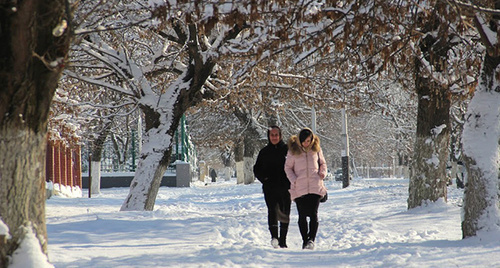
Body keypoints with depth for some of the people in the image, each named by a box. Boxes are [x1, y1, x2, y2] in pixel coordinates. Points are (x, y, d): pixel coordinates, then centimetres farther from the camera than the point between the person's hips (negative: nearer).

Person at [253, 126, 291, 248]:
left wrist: (289, 181, -6)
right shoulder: (264, 152, 10)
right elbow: (257, 169, 16)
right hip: (269, 188, 0)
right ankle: (274, 236, -30)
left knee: (284, 213, 5)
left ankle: (282, 240, 15)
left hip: (284, 187, 0)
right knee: (272, 209, -19)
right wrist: (264, 179, -2)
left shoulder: (287, 149, 5)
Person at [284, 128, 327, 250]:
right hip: (299, 188, 0)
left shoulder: (316, 148, 6)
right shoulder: (293, 150, 2)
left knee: (313, 214, -11)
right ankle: (305, 241, 12)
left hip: (315, 187, 0)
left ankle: (311, 239, -13)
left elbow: (322, 163, 20)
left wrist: (323, 173, 1)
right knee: (302, 216, 3)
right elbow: (288, 167, 8)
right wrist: (293, 180, -7)